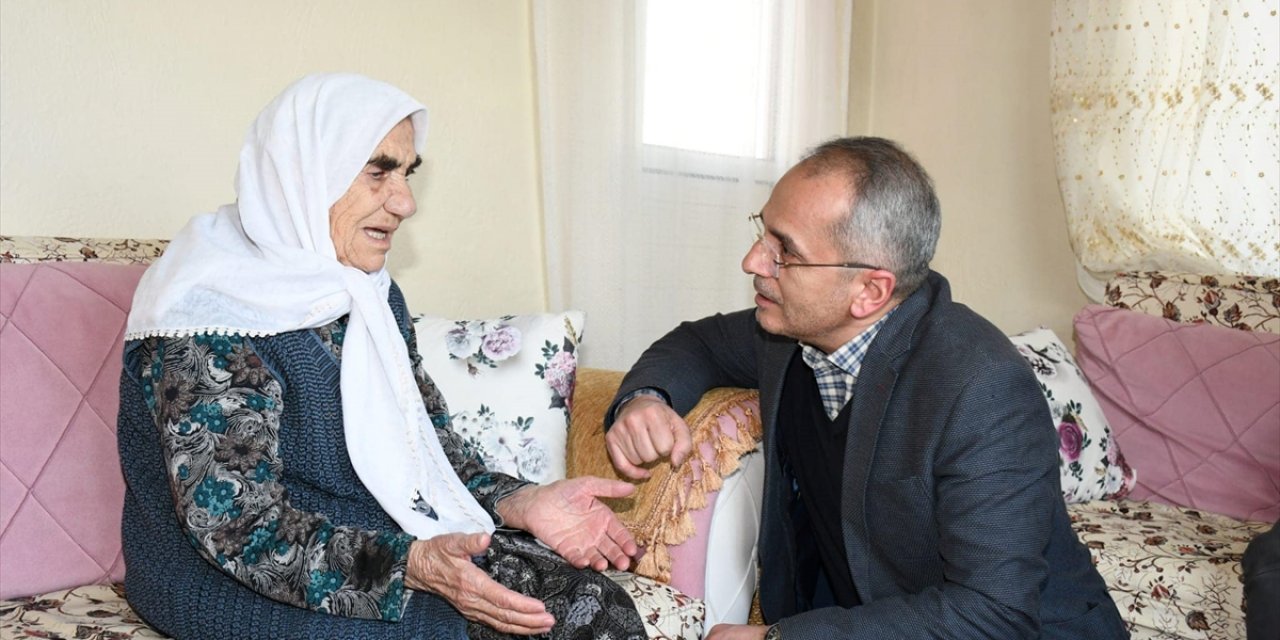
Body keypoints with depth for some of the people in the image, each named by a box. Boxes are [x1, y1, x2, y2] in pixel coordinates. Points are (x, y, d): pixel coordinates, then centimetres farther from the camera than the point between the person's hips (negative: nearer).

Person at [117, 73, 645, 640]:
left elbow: (427, 449, 10)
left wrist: (520, 502, -8)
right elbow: (238, 527, -22)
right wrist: (411, 565, -33)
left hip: (396, 542, 6)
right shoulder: (208, 316, -17)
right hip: (237, 581, -6)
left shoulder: (372, 295, 9)